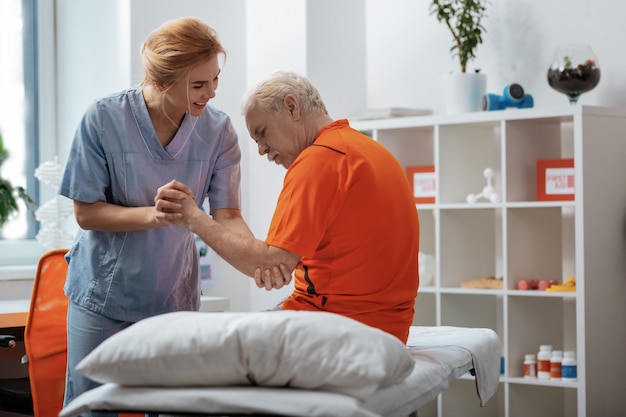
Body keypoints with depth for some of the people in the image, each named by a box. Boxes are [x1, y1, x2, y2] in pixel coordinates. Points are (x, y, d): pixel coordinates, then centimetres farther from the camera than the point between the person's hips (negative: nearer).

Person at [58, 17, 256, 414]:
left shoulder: (218, 129, -9)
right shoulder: (105, 117, -15)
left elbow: (227, 216, -12)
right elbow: (85, 213, -12)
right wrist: (153, 215, -29)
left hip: (174, 298, 2)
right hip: (104, 293, -2)